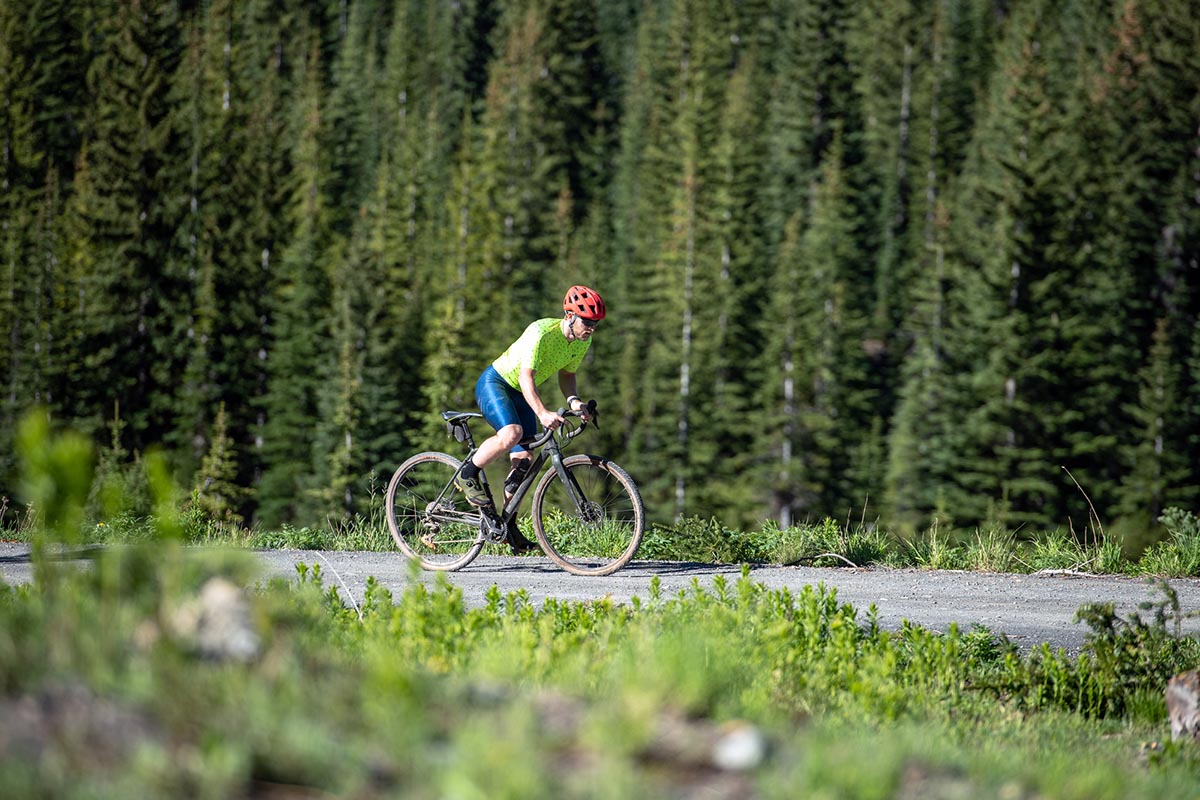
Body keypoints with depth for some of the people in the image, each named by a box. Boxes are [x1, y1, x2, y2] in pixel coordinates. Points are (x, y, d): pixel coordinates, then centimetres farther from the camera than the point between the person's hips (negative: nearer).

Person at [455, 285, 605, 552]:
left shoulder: (582, 342, -5)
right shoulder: (542, 332, -30)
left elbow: (567, 375, 9)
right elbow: (526, 377, -36)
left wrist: (573, 400, -14)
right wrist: (543, 413, -51)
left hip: (521, 396, 8)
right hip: (494, 383, -8)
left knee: (524, 460, -1)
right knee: (512, 433, -34)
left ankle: (508, 523, 11)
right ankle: (467, 475, -14)